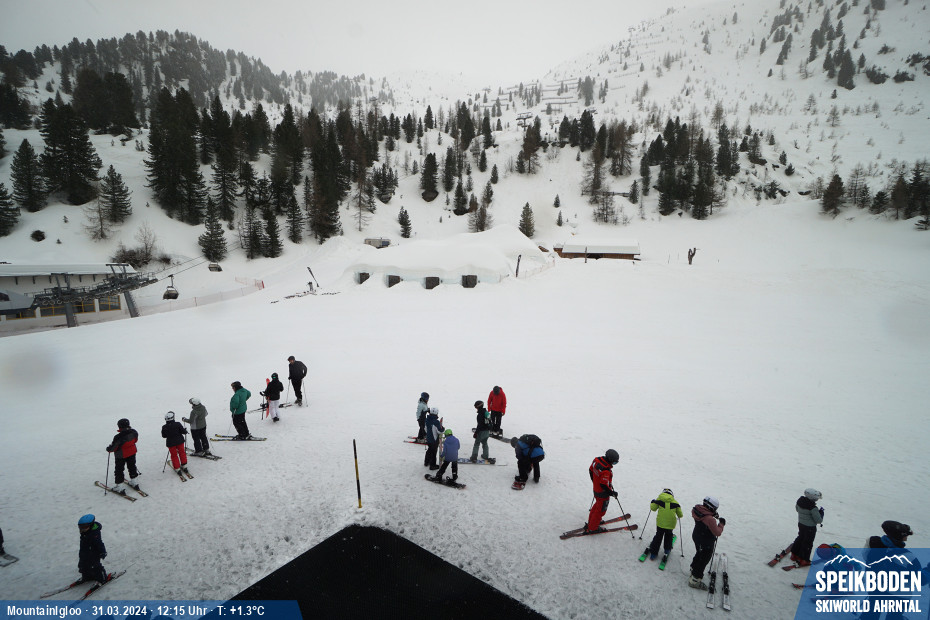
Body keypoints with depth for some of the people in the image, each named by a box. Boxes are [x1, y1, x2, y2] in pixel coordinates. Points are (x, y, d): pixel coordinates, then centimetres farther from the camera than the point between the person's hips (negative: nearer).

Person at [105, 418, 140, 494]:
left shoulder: (119, 437, -30)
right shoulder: (133, 432, -11)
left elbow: (113, 447, -21)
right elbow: (136, 439, 7)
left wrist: (108, 449, 0)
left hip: (121, 456, -6)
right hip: (132, 453, 6)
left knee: (119, 470, 10)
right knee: (132, 466, 22)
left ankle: (119, 486, 15)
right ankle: (134, 482, 32)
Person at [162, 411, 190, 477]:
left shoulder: (164, 427, -14)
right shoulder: (178, 424, -18)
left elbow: (164, 436, -1)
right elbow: (183, 431, -12)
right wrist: (185, 430, 10)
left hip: (171, 443, 0)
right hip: (179, 441, 0)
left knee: (174, 455, 13)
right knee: (182, 453, 18)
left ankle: (177, 469, 14)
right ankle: (184, 466, 24)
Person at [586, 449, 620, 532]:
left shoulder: (596, 460, -10)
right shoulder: (606, 471, -36)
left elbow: (590, 470, 6)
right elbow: (604, 485, -31)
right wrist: (612, 493, -15)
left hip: (596, 489, 8)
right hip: (603, 493, -8)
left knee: (597, 505, 30)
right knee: (601, 510, 13)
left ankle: (591, 521, 46)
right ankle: (592, 528, 28)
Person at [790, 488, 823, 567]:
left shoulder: (799, 501, -9)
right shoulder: (813, 508, -30)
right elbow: (819, 520, -20)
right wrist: (821, 512, -6)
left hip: (801, 524, 6)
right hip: (810, 528, -6)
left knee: (800, 538, 24)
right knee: (808, 543, 9)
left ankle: (794, 555, 35)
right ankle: (804, 560, 21)